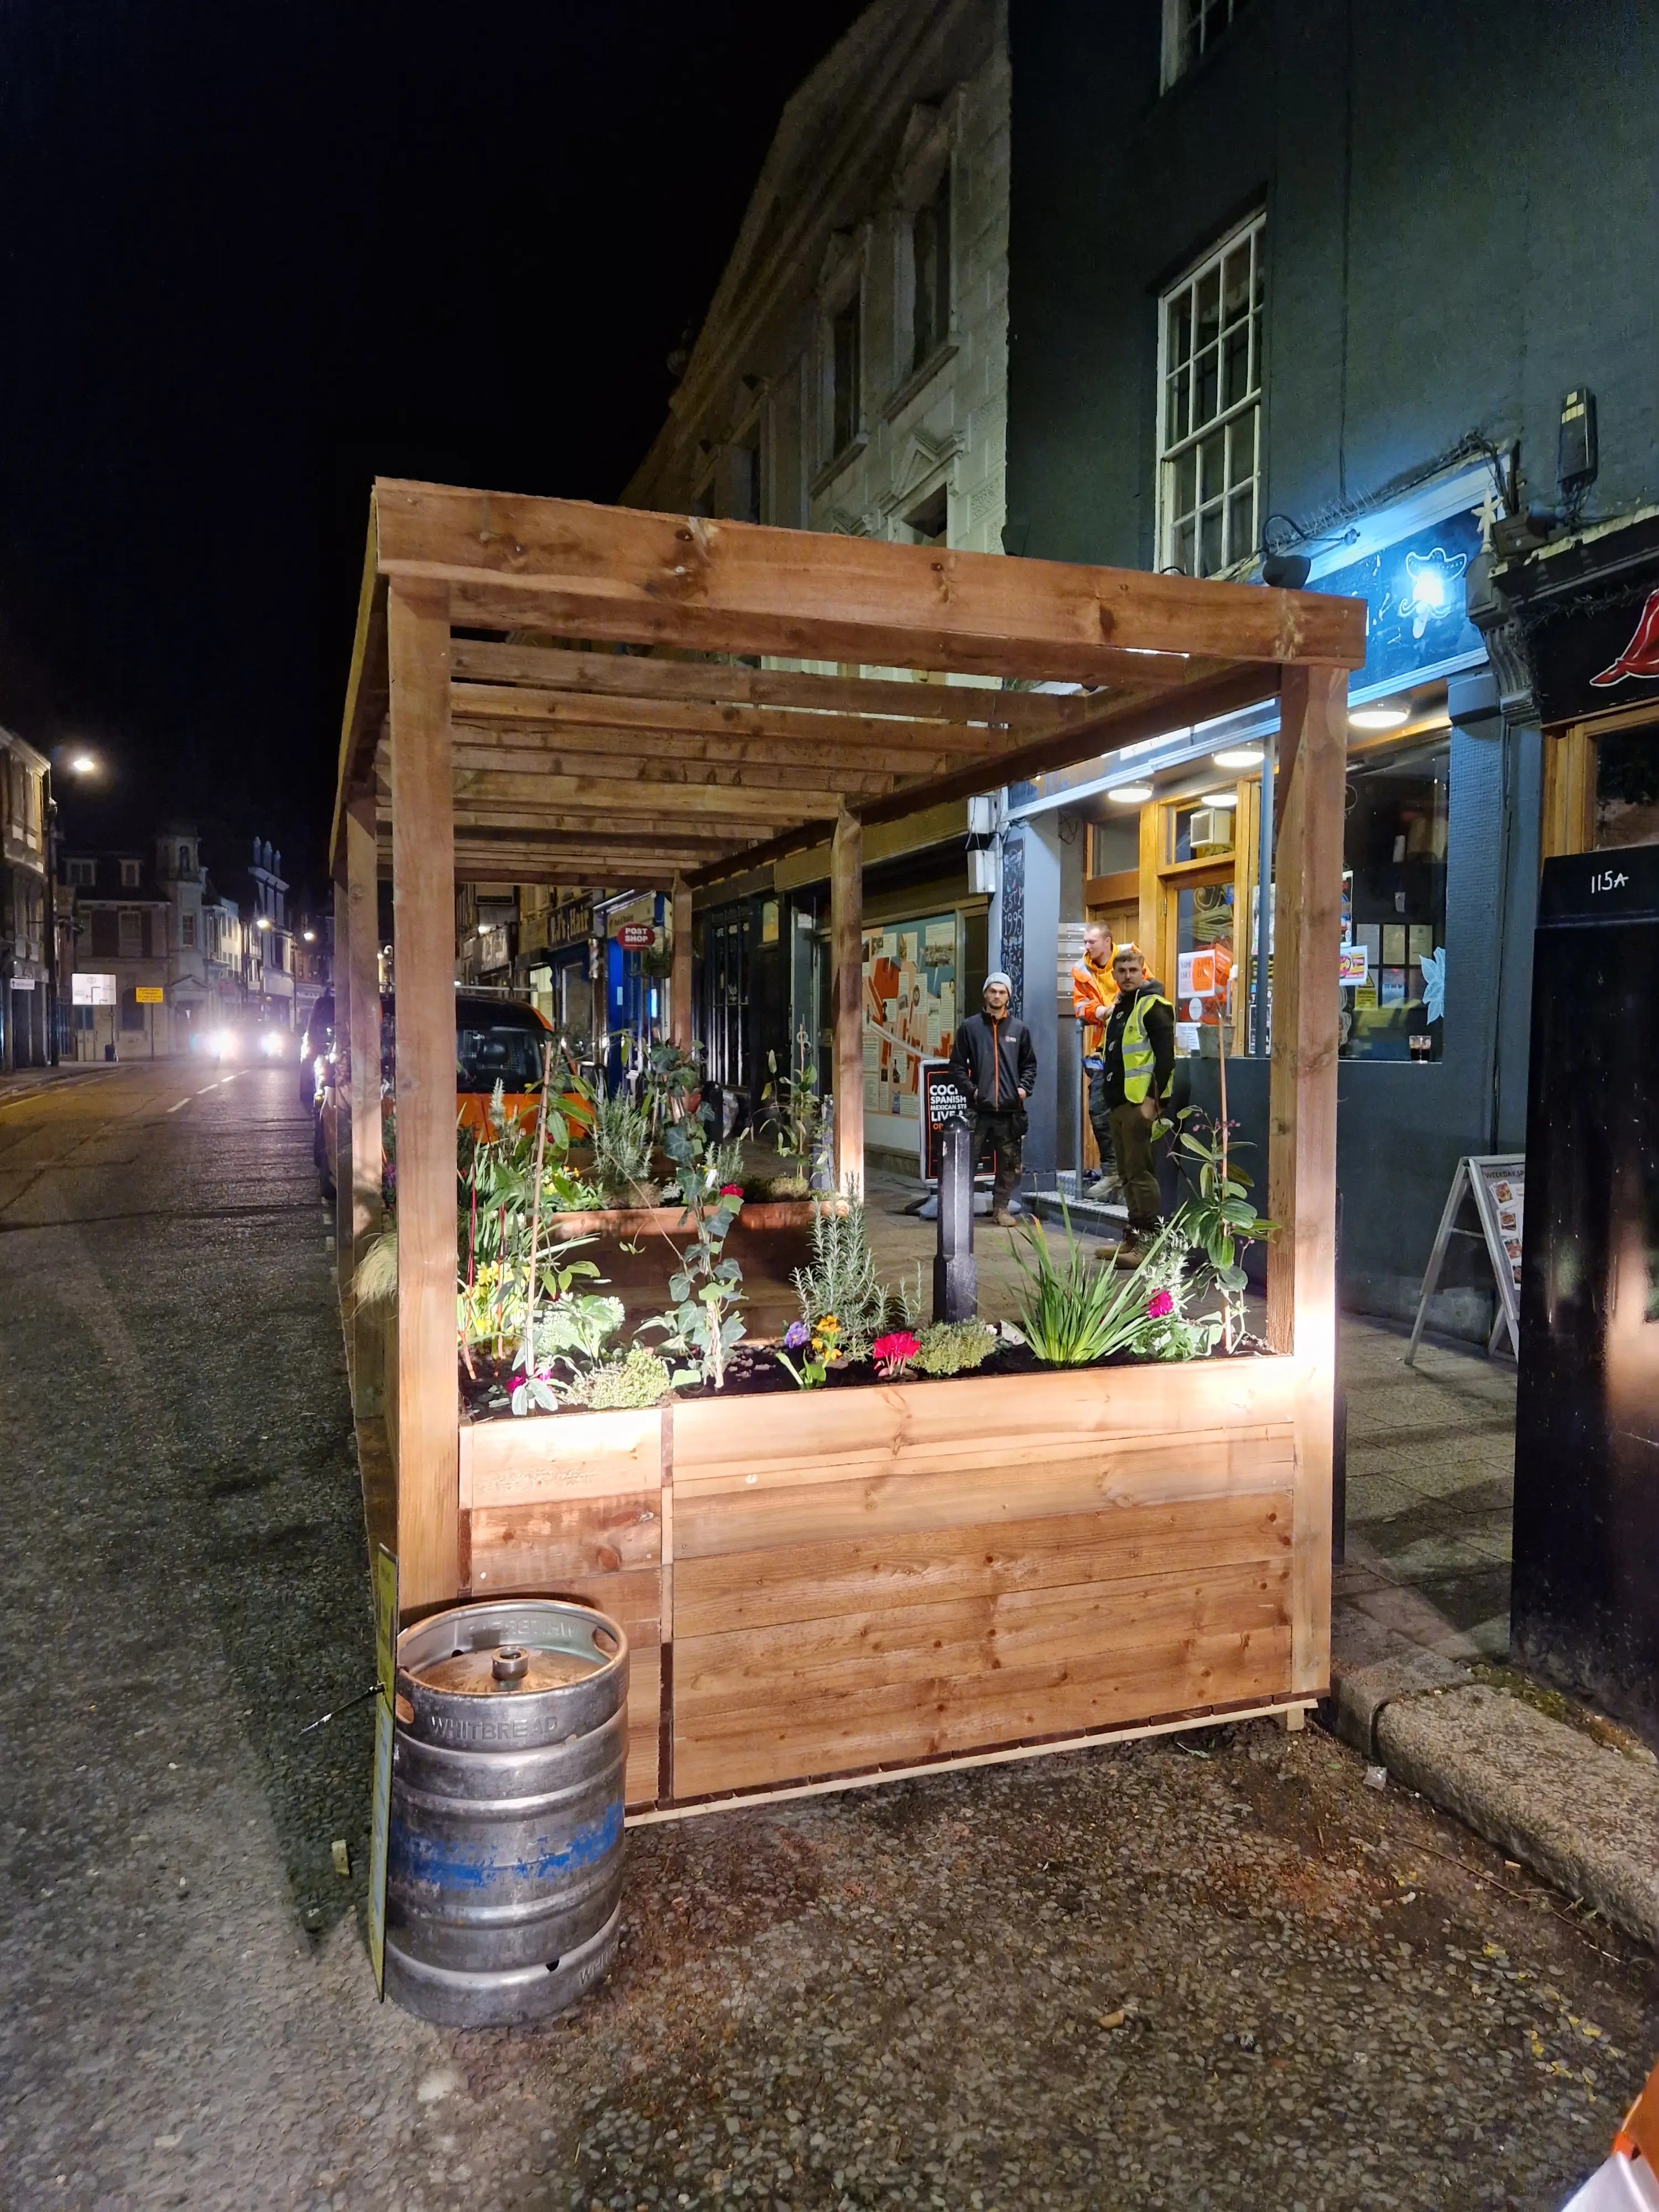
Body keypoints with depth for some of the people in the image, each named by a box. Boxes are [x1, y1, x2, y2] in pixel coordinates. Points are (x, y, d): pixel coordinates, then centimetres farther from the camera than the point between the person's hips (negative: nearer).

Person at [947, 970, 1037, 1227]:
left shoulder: (1019, 1028, 11)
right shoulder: (971, 1027, 6)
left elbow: (1030, 1064, 17)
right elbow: (957, 1064, 6)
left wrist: (1025, 1088, 2)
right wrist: (970, 1089, -5)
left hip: (1010, 1110, 2)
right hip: (979, 1109, -2)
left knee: (1010, 1163, 5)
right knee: (968, 1161, -3)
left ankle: (1001, 1208, 16)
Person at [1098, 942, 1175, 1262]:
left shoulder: (1153, 1006, -8)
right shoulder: (1118, 1008, 19)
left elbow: (1165, 1056, -15)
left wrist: (1153, 1099, -19)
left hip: (1140, 1102, -9)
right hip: (1118, 1103, 9)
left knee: (1139, 1172, -8)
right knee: (1127, 1174, 13)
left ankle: (1149, 1241, -5)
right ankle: (1134, 1237, 20)